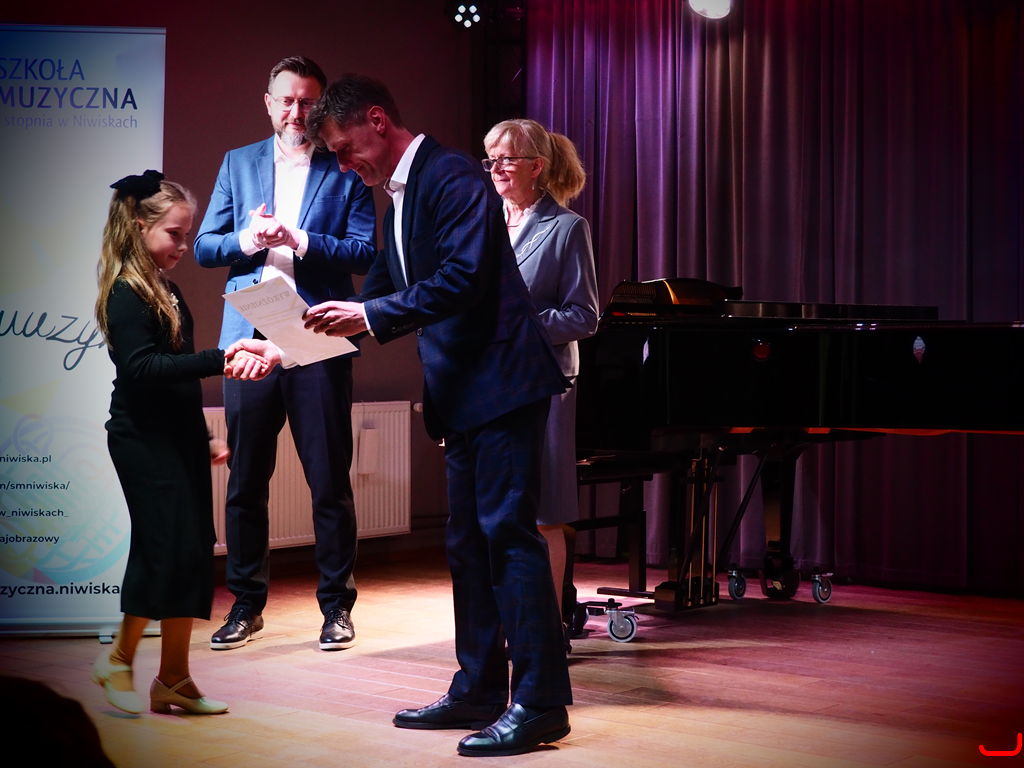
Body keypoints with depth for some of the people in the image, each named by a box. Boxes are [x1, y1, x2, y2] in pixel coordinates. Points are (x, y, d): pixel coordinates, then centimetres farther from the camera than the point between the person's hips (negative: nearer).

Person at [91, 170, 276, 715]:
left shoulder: (165, 292, 15)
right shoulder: (126, 294, -11)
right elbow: (141, 368, -23)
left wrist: (202, 439, 22)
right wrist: (220, 359, -29)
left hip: (180, 437, 9)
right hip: (145, 440, -9)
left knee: (192, 555, 6)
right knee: (167, 551, -9)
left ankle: (174, 680, 12)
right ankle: (118, 661, 8)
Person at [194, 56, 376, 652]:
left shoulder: (346, 171, 6)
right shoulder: (238, 164, 14)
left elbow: (366, 252, -4)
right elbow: (204, 246, 10)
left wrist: (298, 239, -16)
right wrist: (247, 240, -10)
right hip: (249, 340, 3)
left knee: (331, 483, 1)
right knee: (245, 480, 7)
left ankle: (337, 604, 14)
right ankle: (248, 603, 19)